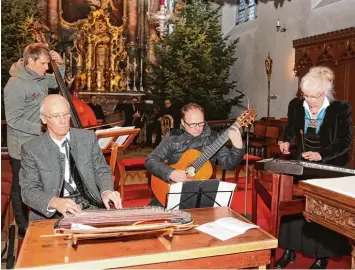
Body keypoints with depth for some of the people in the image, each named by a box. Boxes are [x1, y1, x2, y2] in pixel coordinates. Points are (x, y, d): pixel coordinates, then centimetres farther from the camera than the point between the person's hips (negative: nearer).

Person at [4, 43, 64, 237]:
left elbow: (57, 82, 24)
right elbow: (14, 120, -22)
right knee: (21, 188, 10)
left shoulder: (40, 79, 2)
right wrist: (41, 129, -24)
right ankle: (23, 229, 26)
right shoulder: (15, 85, -22)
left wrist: (60, 65, 6)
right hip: (23, 147, -8)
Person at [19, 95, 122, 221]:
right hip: (51, 215, -2)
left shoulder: (88, 137, 6)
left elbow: (101, 170, 11)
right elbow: (29, 190, -5)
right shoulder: (31, 149, 0)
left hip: (91, 206, 3)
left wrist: (107, 191, -12)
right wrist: (55, 202, -26)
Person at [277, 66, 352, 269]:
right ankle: (289, 250, 6)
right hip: (301, 163, 4)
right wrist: (287, 142, -8)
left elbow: (345, 143, -11)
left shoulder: (342, 109, -10)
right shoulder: (296, 105, 0)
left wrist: (321, 155, -25)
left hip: (330, 166, -3)